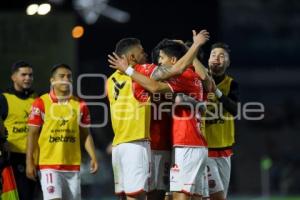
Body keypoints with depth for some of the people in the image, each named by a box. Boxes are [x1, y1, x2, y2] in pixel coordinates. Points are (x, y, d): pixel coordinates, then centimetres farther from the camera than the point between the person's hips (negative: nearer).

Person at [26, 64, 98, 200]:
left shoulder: (80, 105, 8)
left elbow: (85, 134, 12)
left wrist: (93, 157, 0)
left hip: (73, 165, 4)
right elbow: (32, 134, -2)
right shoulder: (41, 103, -3)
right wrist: (29, 162, -8)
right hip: (48, 164, -4)